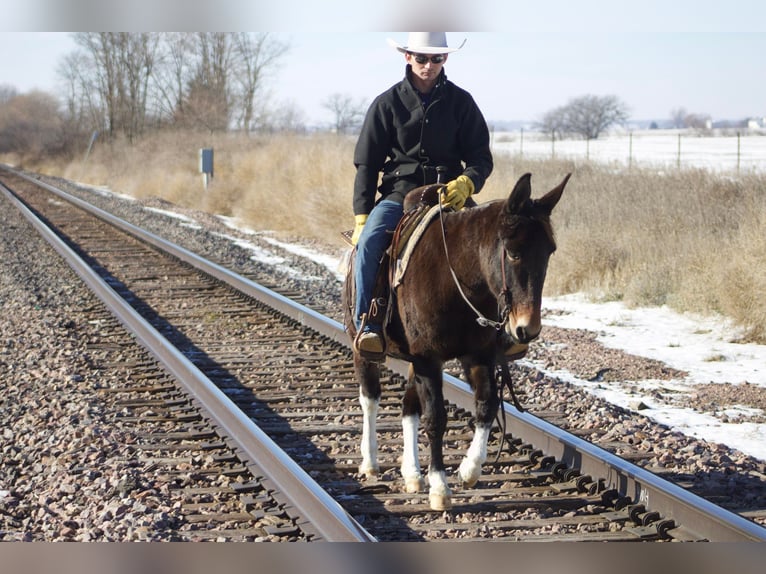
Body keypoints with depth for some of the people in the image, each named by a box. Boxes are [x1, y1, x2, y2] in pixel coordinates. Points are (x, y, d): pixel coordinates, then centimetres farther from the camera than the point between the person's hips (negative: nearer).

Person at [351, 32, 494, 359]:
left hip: (450, 194, 1)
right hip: (399, 192, 0)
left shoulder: (460, 102, 6)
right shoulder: (387, 103, 4)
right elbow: (366, 164, 5)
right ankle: (366, 327, -29)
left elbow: (481, 157, 5)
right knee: (369, 241, -30)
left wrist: (466, 183, -19)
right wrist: (361, 217, -4)